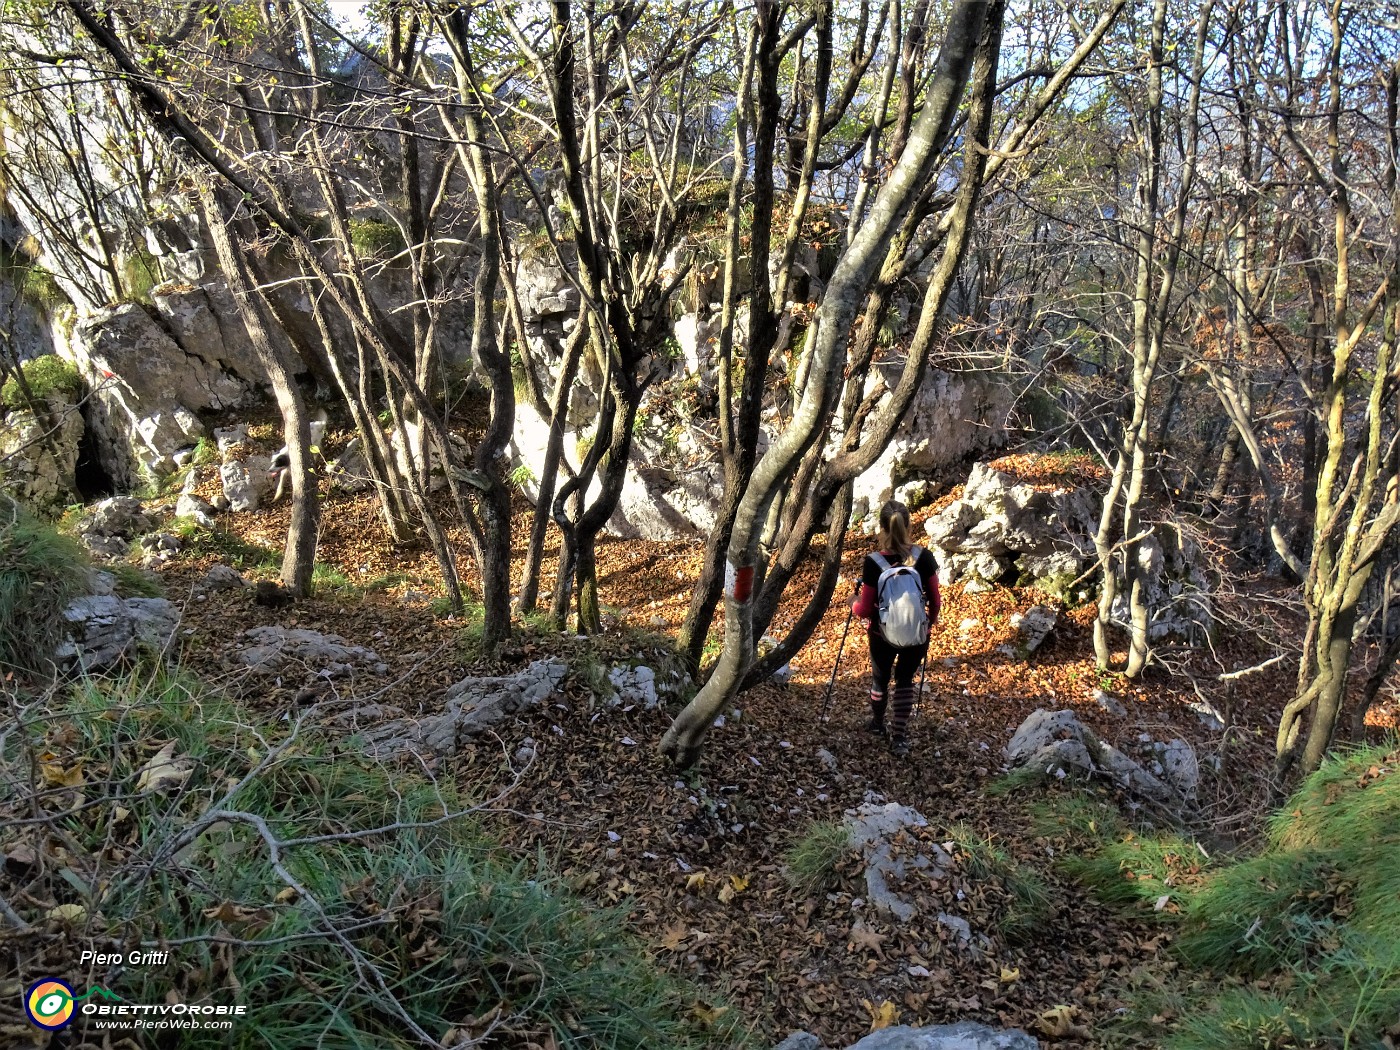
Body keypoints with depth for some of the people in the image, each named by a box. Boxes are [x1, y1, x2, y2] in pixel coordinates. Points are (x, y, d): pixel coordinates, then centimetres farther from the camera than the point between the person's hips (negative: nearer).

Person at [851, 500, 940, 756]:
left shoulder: (873, 563, -22)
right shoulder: (924, 557, -16)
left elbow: (864, 610, -15)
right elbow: (935, 600, -5)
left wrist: (853, 603, 8)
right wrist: (931, 621, 16)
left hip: (883, 634, -1)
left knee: (880, 678, 24)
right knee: (905, 680, 21)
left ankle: (878, 724, 46)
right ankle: (899, 737, 22)